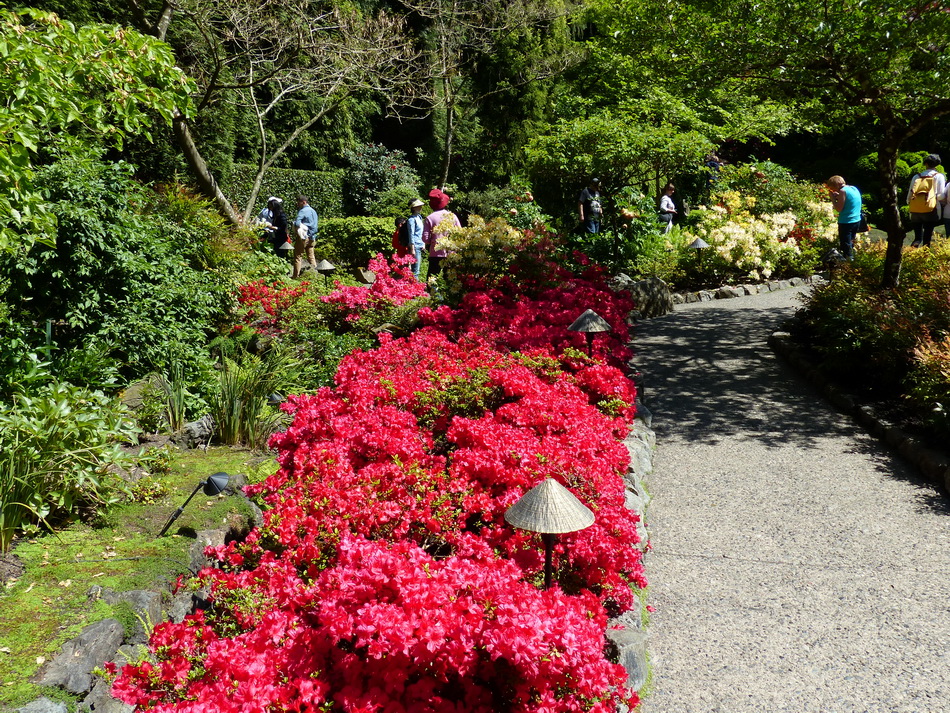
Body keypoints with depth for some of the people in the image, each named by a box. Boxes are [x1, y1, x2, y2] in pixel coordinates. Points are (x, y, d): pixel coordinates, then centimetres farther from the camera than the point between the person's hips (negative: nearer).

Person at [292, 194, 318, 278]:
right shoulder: (313, 211, 13)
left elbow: (297, 223, -23)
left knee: (298, 256, -1)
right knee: (311, 256, 12)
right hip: (312, 237, 7)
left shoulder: (303, 211, -12)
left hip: (303, 237, -7)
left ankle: (296, 276, -1)